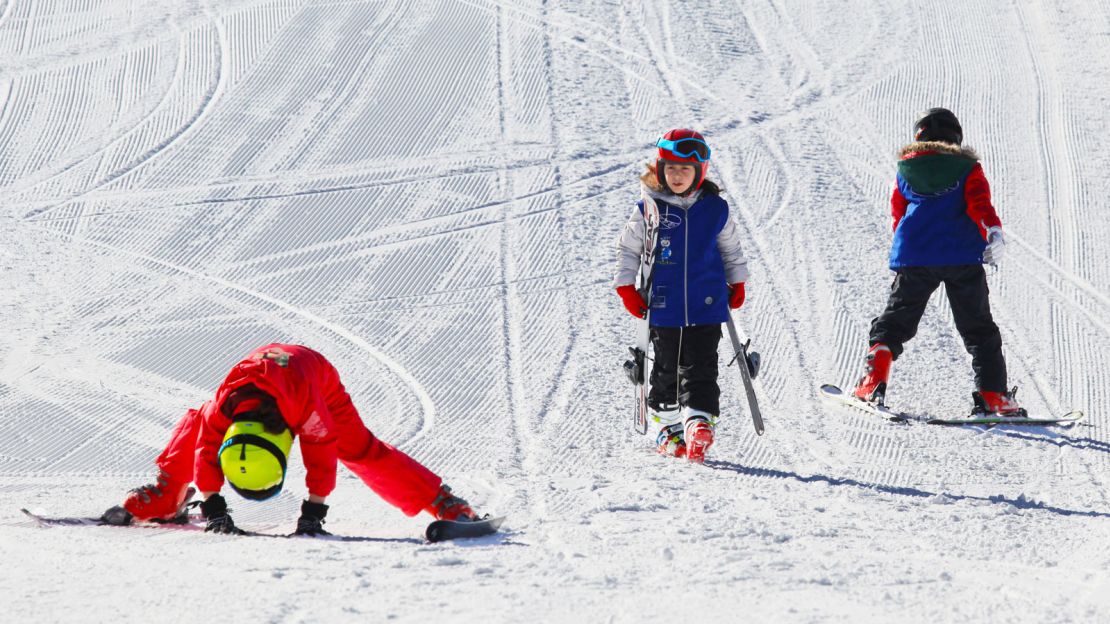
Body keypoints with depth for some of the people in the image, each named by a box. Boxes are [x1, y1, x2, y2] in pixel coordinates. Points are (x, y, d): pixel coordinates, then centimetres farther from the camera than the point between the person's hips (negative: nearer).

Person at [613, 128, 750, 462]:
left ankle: (699, 422, -12)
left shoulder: (716, 209, 2)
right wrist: (627, 288, -1)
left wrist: (737, 284, 18)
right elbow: (628, 249, 4)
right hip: (664, 306, 0)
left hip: (707, 306, 0)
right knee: (667, 369, 10)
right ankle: (668, 428, 21)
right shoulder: (648, 209, -3)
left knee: (700, 369, -7)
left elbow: (731, 249, 17)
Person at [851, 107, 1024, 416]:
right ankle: (993, 395, -1)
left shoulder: (905, 170, 15)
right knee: (978, 329, 8)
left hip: (914, 257, 1)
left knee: (895, 321, 12)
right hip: (963, 257, -1)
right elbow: (979, 203, -9)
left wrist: (903, 252, 33)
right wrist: (993, 231, -23)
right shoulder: (968, 169, 9)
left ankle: (873, 382, -5)